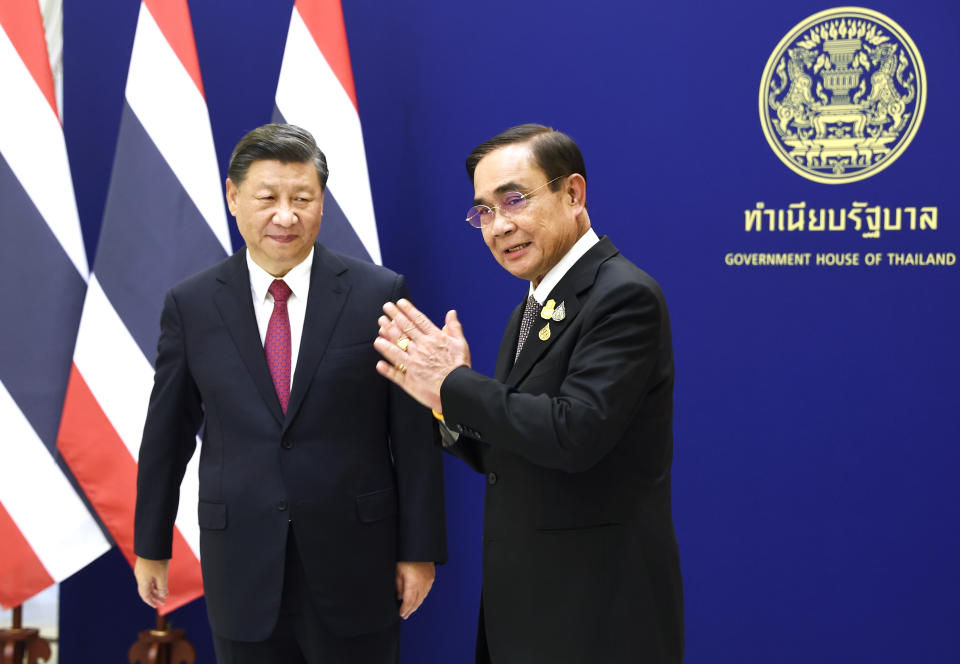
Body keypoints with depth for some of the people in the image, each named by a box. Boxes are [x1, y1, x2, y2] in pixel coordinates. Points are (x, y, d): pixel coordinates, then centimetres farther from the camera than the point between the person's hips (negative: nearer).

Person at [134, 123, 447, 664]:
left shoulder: (381, 294, -4)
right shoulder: (191, 305, 1)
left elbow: (415, 435, -2)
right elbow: (167, 434, 8)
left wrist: (420, 550, -2)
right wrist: (151, 547, 12)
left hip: (355, 568, -1)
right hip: (241, 573, 1)